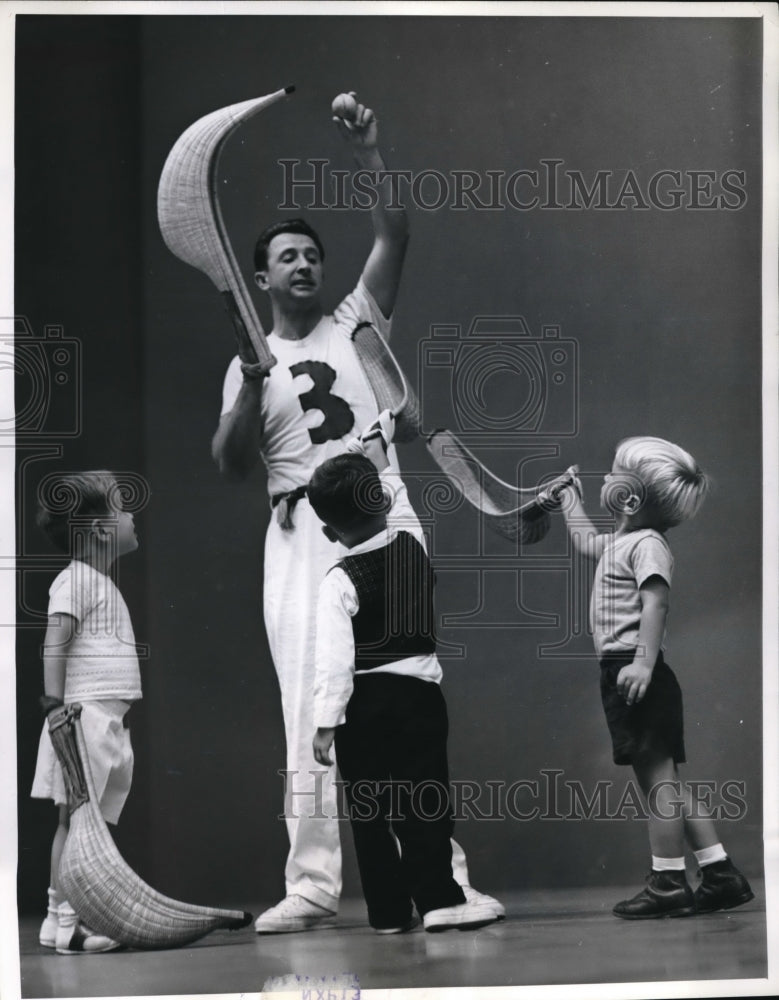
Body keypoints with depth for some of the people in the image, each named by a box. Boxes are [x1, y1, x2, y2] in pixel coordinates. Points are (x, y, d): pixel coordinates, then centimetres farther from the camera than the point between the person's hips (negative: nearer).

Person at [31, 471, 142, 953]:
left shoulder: (103, 584, 20)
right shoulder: (76, 580, -8)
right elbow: (54, 645, -16)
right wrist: (55, 704, -24)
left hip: (110, 719, 9)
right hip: (85, 715, -9)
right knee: (75, 817, -8)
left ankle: (63, 917, 12)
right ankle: (65, 922, -7)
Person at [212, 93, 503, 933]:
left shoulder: (357, 323, 12)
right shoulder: (249, 363, 15)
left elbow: (394, 235, -2)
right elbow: (230, 466, 4)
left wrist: (367, 153, -12)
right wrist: (252, 390, -11)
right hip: (299, 530, 2)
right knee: (308, 708, -2)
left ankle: (439, 870, -6)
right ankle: (313, 883, -2)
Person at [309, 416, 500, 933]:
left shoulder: (339, 582, -10)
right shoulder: (413, 545, 1)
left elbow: (335, 658, -15)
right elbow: (398, 500, 24)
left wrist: (326, 723, -11)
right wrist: (379, 452, 38)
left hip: (364, 702, -3)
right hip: (422, 691, 3)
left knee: (371, 812, 4)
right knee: (425, 802, 3)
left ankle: (389, 910, 5)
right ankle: (438, 898, -6)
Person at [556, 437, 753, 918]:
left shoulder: (647, 544, -10)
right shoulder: (621, 543, 19)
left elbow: (655, 603, -23)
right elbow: (587, 542, 42)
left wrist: (644, 662, -33)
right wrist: (570, 498, 51)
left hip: (634, 673, -10)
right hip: (622, 672, 10)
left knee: (658, 777, -8)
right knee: (666, 783, 10)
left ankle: (668, 884, -6)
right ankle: (721, 874, 11)